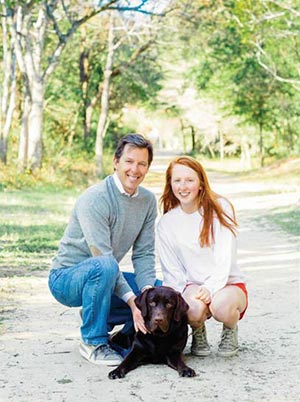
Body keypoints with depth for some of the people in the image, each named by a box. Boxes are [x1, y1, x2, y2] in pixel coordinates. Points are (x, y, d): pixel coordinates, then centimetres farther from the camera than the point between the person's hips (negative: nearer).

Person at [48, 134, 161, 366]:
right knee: (104, 267, -39)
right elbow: (103, 257, -29)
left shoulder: (148, 201, 0)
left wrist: (148, 292, -20)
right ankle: (93, 342, -20)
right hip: (66, 278, -7)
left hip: (105, 277, 7)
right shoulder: (94, 199, -23)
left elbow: (144, 254, -3)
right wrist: (132, 300, -33)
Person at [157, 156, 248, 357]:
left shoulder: (220, 208, -5)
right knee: (194, 308, -34)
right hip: (192, 286, 1)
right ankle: (198, 332, 4)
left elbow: (225, 258, -12)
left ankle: (230, 330, 2)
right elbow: (171, 270, 2)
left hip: (227, 284, -1)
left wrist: (210, 288, -26)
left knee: (221, 306, -36)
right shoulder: (166, 224, 2)